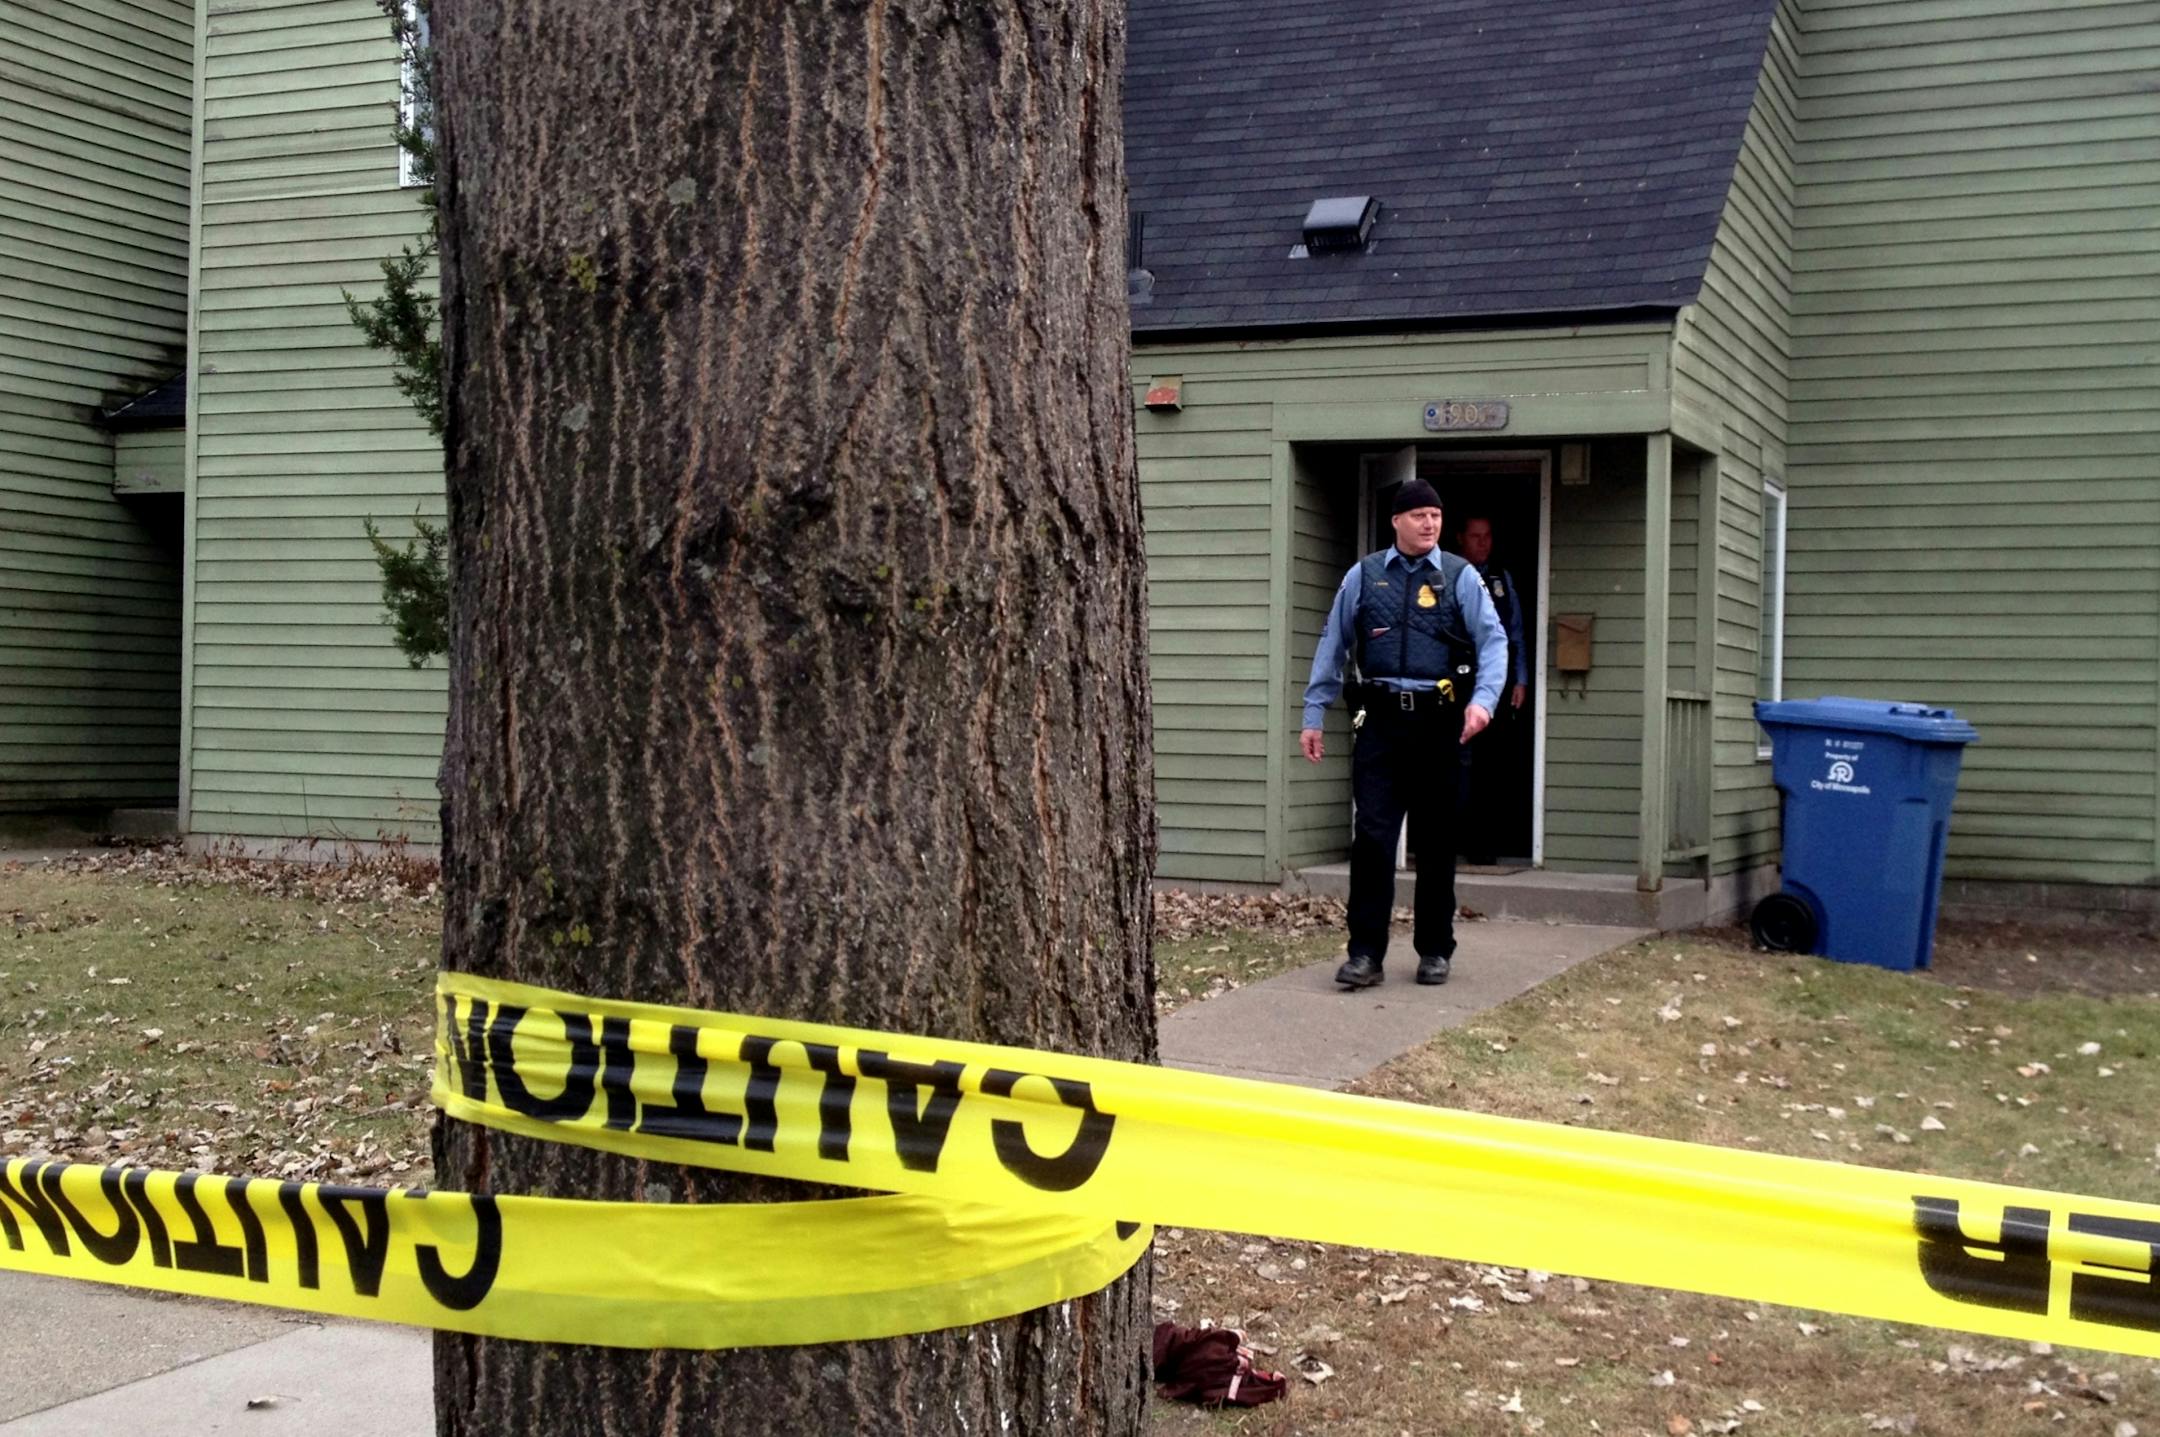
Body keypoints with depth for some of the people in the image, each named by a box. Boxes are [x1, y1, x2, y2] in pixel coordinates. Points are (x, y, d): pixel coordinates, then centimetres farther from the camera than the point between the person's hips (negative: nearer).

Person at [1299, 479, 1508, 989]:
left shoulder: (1461, 577, 3)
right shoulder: (1363, 576, 7)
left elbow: (1493, 641, -5)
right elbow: (1332, 646, 10)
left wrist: (1483, 699, -23)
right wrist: (1314, 716, 7)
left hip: (1439, 721, 0)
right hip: (1379, 721, 0)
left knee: (1436, 841, 9)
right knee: (1372, 836, -6)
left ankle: (1434, 951, 20)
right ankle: (1365, 953, -1)